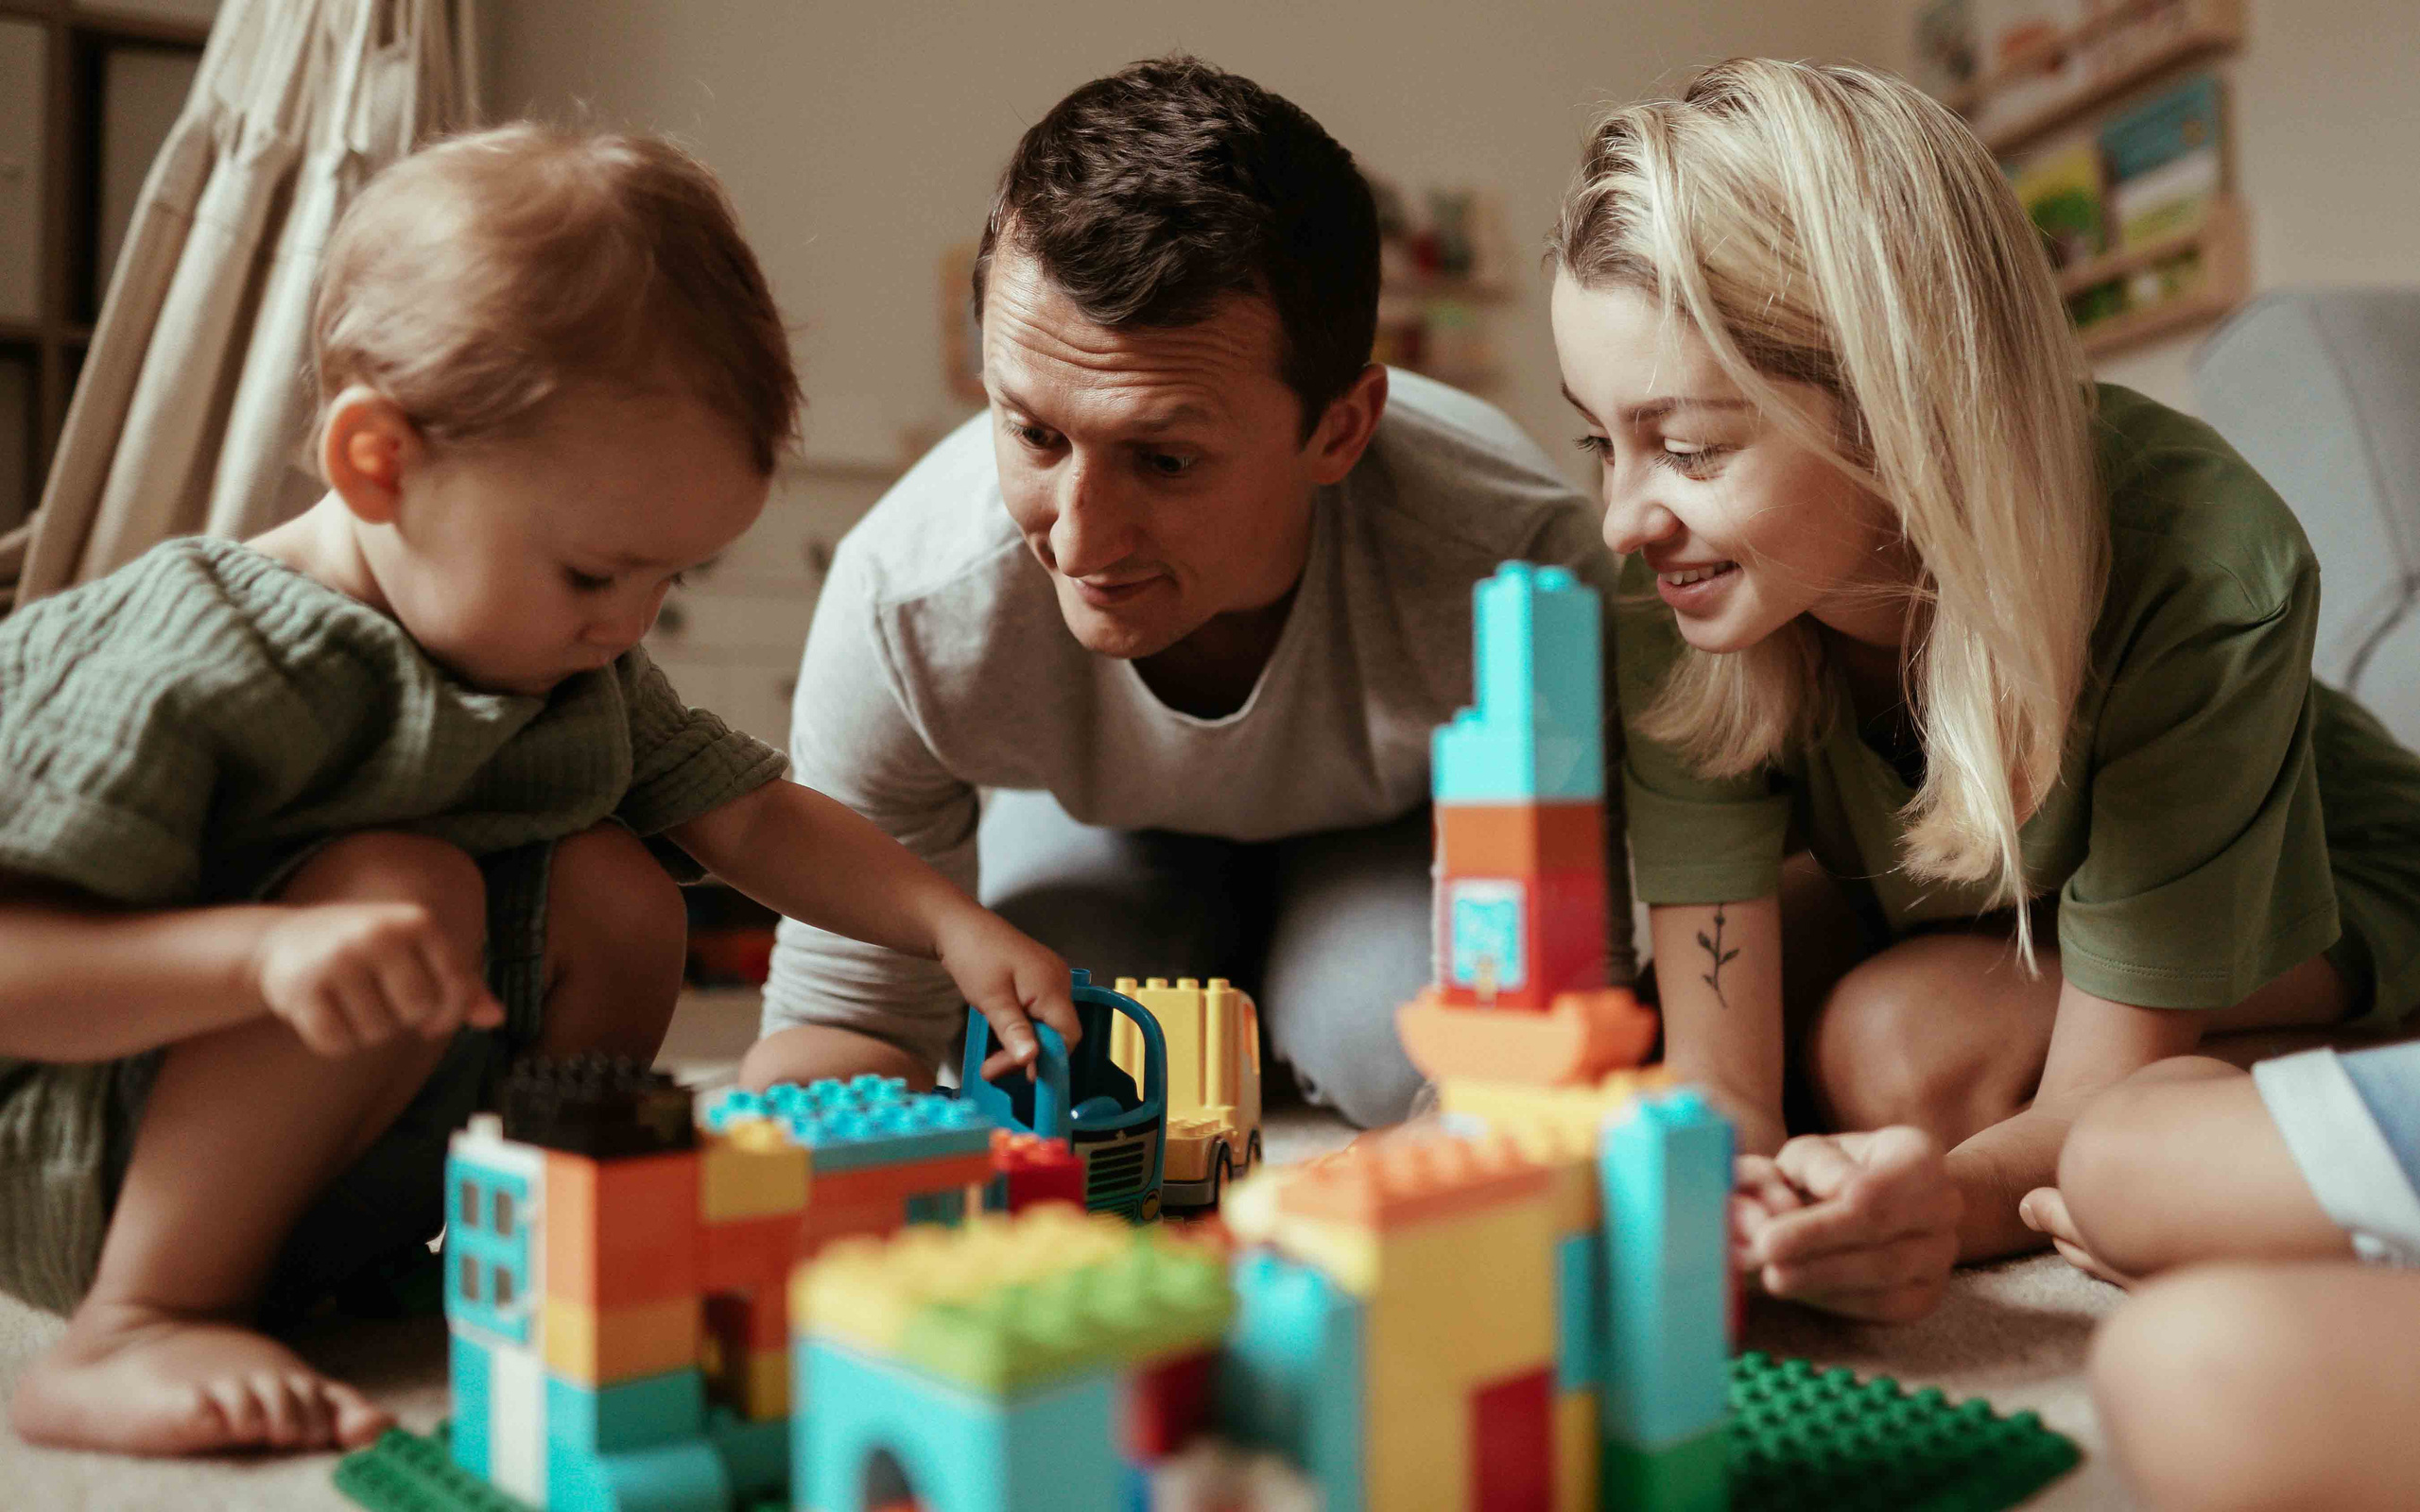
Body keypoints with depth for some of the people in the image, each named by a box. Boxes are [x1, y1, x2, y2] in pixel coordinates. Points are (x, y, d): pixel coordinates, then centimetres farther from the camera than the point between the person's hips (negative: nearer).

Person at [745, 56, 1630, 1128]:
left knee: (1416, 1047, -27)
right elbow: (850, 1010, -24)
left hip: (1400, 825, -1)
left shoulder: (1520, 568, -43)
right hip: (1101, 824, 2)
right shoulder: (903, 603, -37)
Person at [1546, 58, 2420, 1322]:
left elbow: (2097, 1105, -31)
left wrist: (1940, 1197, -55)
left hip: (2296, 907, -3)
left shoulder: (2204, 578, -37)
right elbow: (1717, 1083, -29)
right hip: (1935, 903, 4)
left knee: (1904, 1042, -31)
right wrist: (1724, 1203, -54)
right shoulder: (1670, 593, -30)